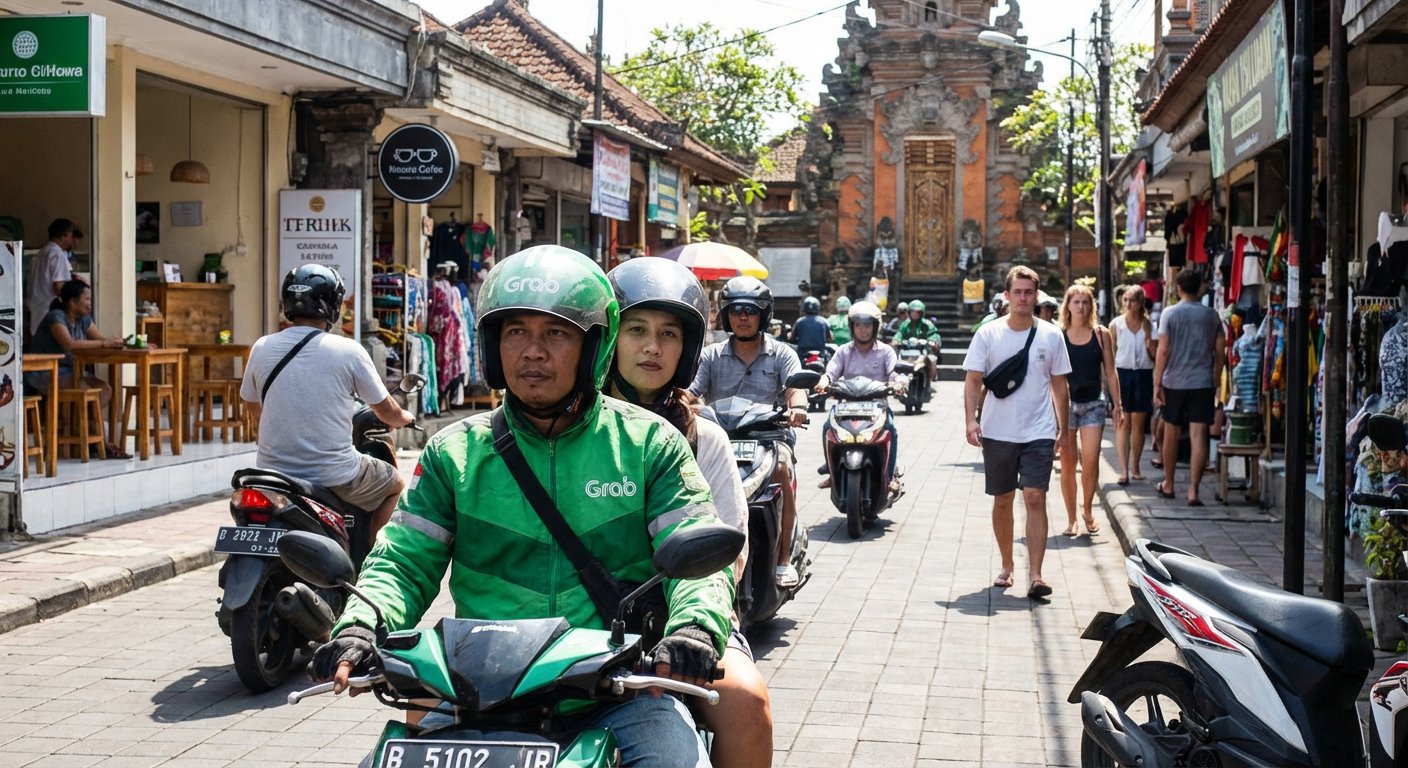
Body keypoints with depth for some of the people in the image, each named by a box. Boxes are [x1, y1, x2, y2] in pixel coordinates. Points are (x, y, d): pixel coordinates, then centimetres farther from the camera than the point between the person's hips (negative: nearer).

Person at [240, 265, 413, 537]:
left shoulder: (262, 348, 0)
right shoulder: (348, 351, -9)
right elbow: (388, 412, 2)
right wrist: (405, 418, 26)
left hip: (272, 471, 3)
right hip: (335, 478, -3)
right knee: (396, 485, 23)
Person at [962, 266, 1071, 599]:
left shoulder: (1050, 336, 3)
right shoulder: (988, 334, -1)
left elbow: (1059, 384, 10)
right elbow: (973, 380, -1)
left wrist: (1063, 427, 8)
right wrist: (971, 419, -13)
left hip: (1039, 433, -1)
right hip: (997, 432, 1)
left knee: (1035, 498, -11)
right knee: (1002, 499, 11)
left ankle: (1035, 575, -13)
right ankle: (1007, 565, 28)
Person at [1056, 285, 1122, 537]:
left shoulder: (1101, 334, 3)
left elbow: (1110, 372, 6)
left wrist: (1116, 405, 4)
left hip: (1092, 404, 0)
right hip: (1065, 403, 0)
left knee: (1091, 459, -11)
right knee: (1068, 462, 2)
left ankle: (1087, 510, 11)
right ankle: (1071, 518, 12)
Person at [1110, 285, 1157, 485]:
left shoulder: (1149, 325, 5)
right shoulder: (1116, 324, 2)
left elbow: (1155, 354, 5)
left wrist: (1147, 334, -8)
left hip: (1143, 375, 2)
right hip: (1122, 373, -2)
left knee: (1138, 424, 7)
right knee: (1123, 423, -6)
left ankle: (1135, 467, 19)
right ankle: (1124, 470, -10)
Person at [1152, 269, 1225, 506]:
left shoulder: (1170, 313, -5)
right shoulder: (1212, 315, 3)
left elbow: (1163, 351, -8)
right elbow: (1219, 351, 5)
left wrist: (1156, 384, -5)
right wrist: (1216, 380, 17)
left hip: (1173, 382, -1)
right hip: (1202, 383, 1)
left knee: (1171, 433, 14)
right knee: (1198, 436, -4)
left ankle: (1168, 484, 27)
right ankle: (1193, 491, -11)